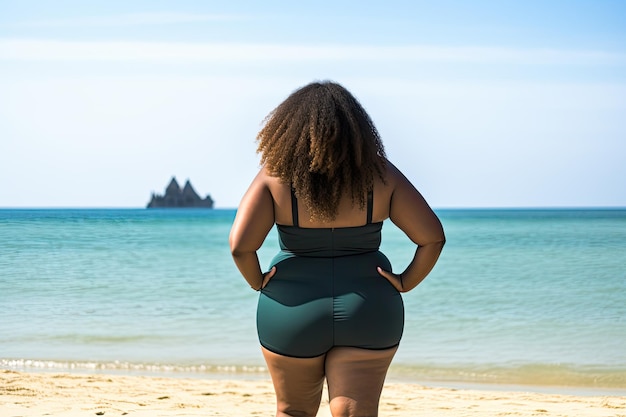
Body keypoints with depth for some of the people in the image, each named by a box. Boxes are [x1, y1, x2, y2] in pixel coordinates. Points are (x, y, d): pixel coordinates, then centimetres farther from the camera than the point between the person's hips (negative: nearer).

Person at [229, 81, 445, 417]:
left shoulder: (276, 175, -8)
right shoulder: (380, 174, -3)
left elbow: (240, 245, -17)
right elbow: (433, 238, -4)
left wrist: (259, 283, 0)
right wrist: (405, 283, 6)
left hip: (294, 310, 0)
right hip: (367, 314, 1)